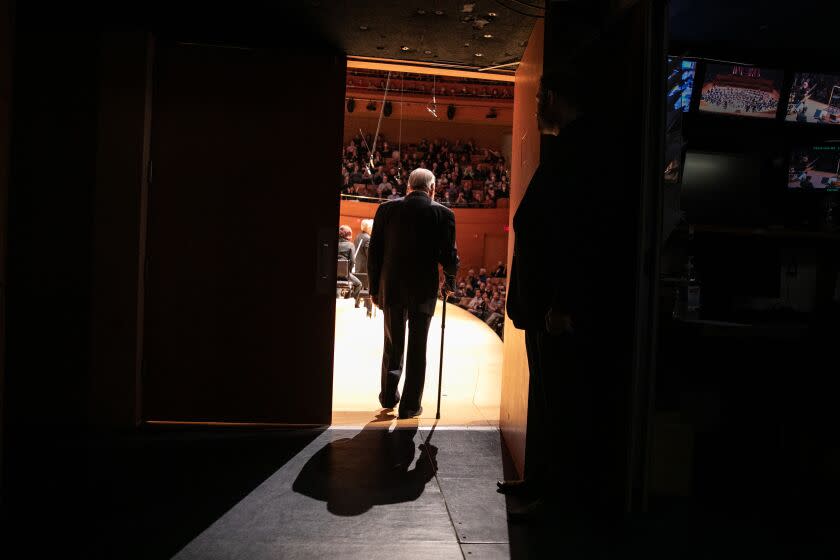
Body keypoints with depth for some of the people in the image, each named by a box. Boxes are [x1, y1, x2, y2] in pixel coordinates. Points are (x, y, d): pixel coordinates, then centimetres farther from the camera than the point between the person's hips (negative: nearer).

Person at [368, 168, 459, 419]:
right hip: (424, 290, -1)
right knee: (417, 348, 9)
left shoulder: (387, 208, 0)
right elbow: (449, 255, -5)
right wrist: (450, 283, 14)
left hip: (391, 288, 2)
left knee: (393, 344, 18)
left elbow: (374, 252, 1)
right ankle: (410, 405, 16)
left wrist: (375, 288, 9)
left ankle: (389, 396, 26)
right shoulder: (443, 214, -4)